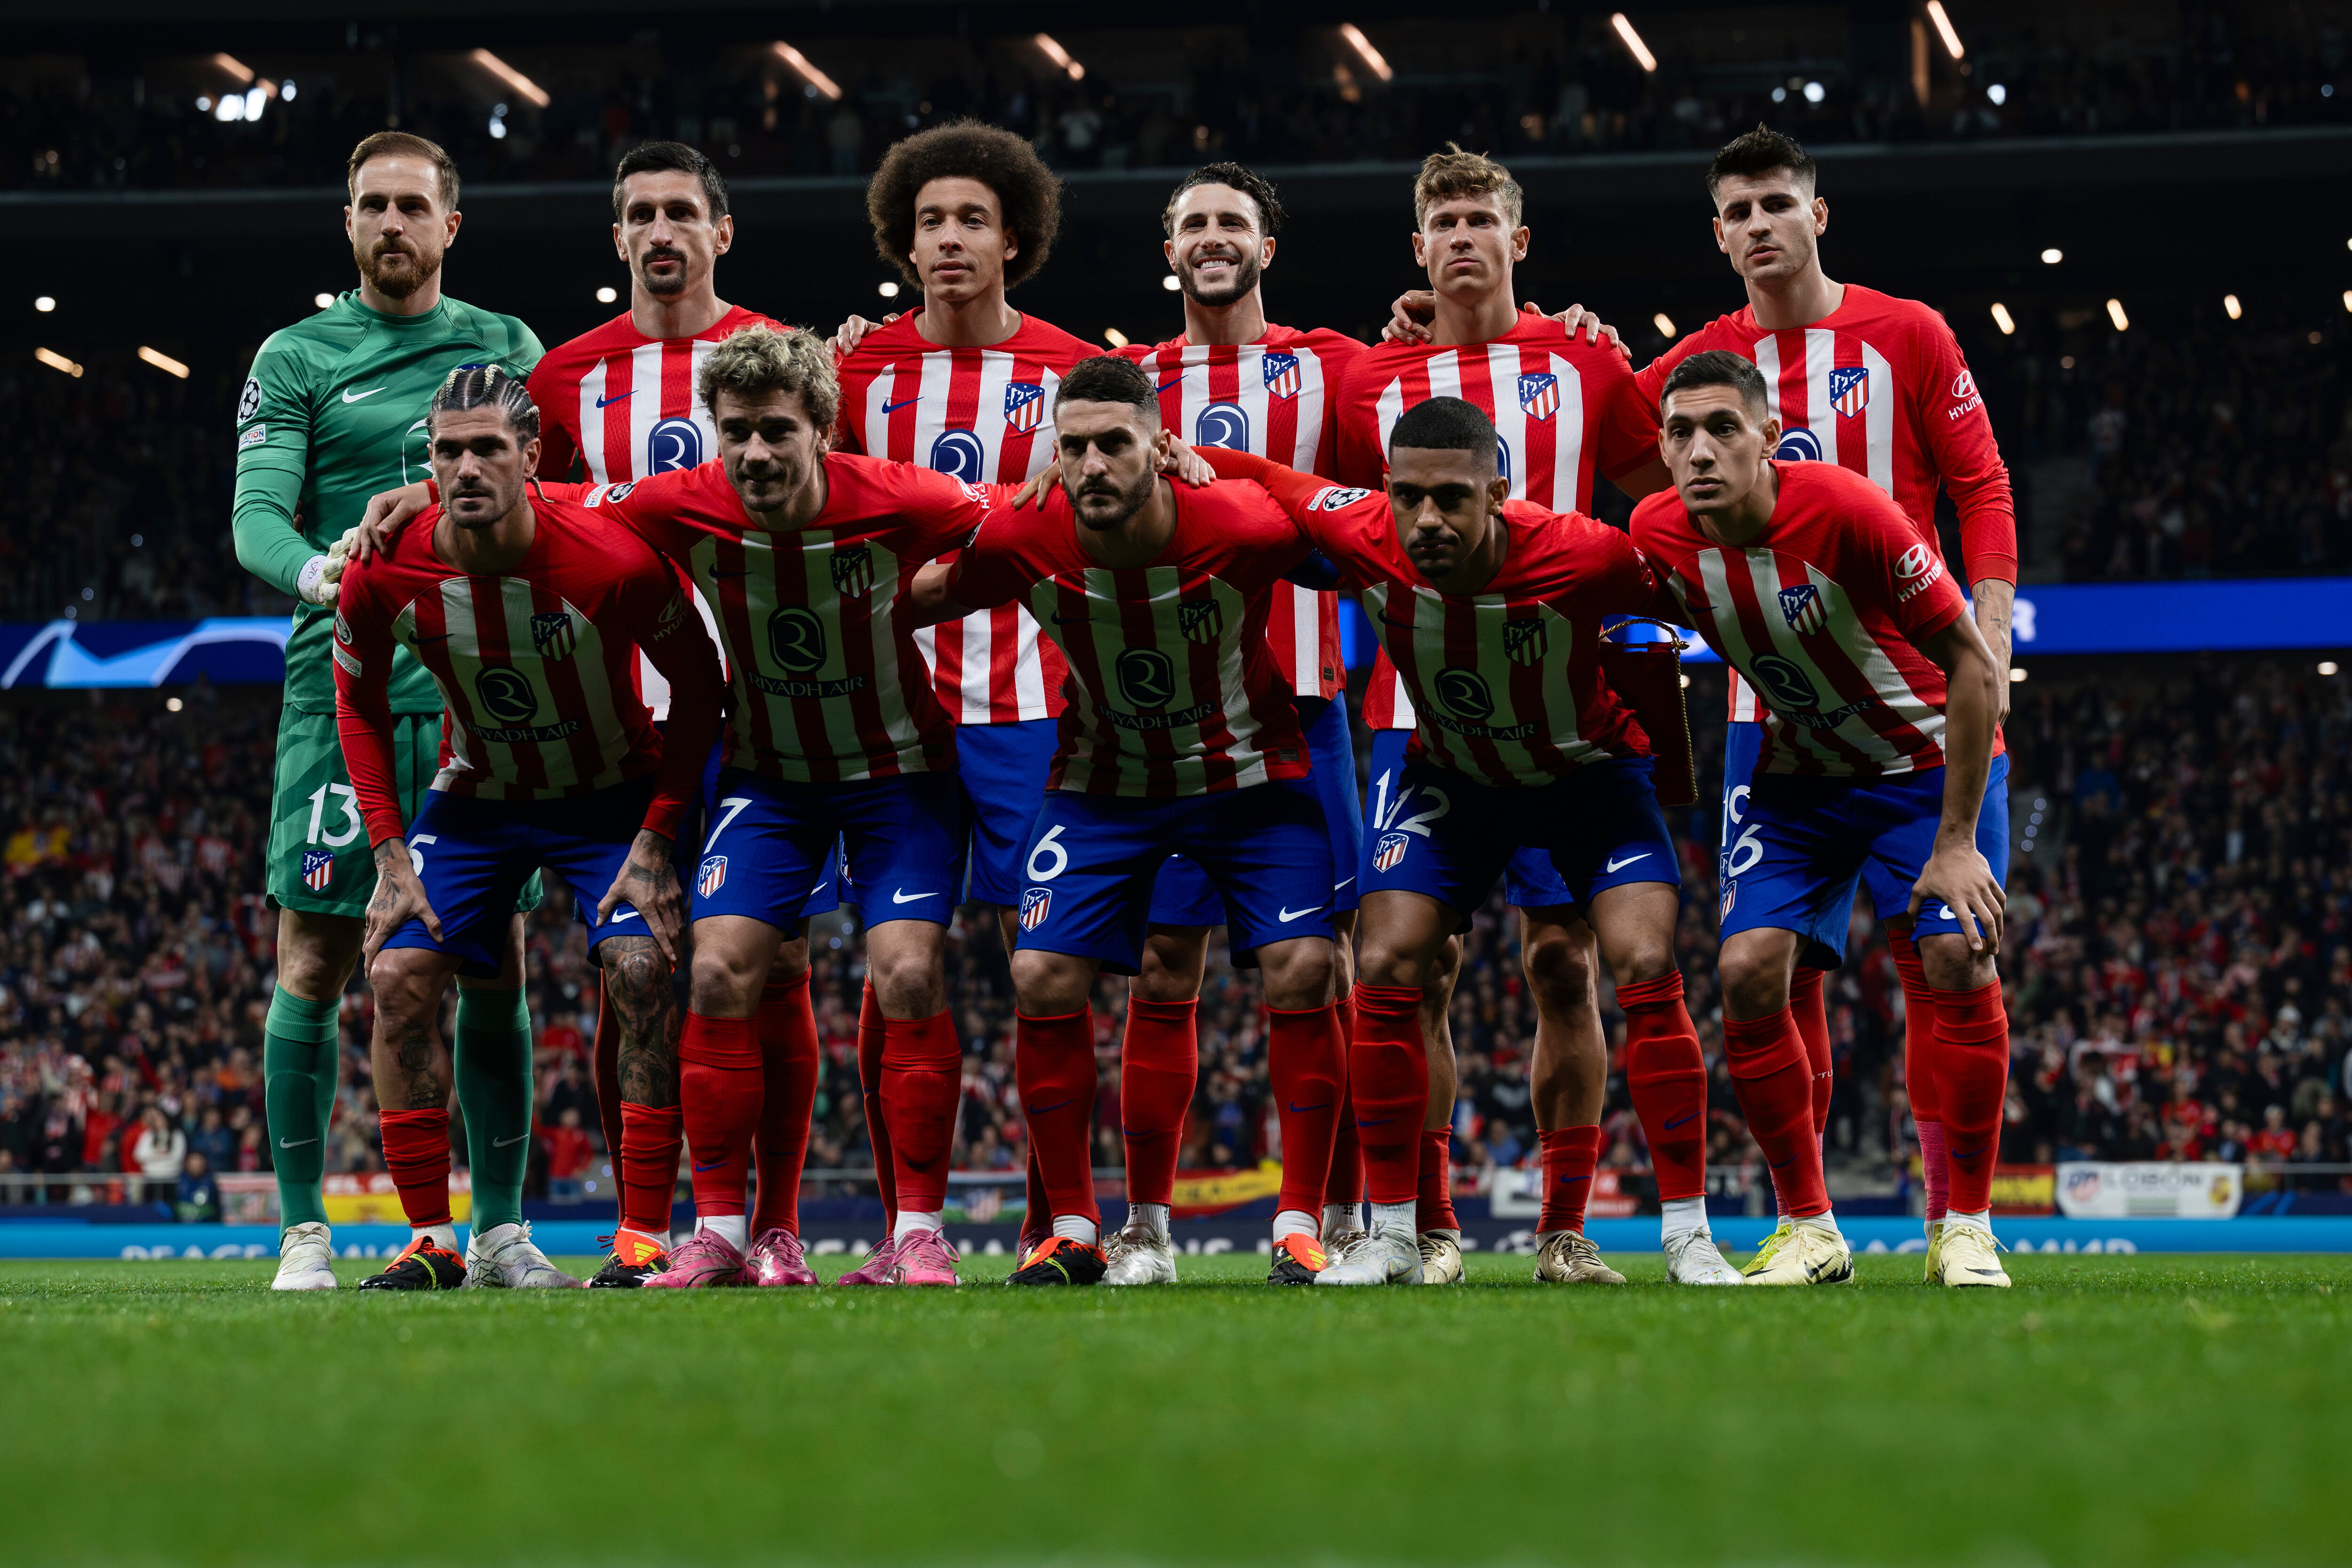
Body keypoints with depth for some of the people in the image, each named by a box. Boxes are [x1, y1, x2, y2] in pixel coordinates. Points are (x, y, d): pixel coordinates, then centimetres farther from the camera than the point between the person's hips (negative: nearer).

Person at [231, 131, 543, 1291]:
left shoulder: (507, 349, 14)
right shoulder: (295, 358, 7)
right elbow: (255, 517, -3)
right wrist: (319, 573, -24)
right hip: (344, 684, -2)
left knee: (491, 957, 1)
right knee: (316, 957, -4)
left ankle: (499, 1225, 7)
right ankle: (303, 1229, 2)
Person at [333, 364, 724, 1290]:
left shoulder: (613, 564, -29)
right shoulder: (384, 574, -21)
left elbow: (698, 686, -13)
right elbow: (358, 702, 0)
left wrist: (655, 841, -17)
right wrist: (390, 854, -6)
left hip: (611, 795, -3)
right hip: (475, 796, 3)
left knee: (642, 976, -20)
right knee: (399, 976, -10)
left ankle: (645, 1238, -12)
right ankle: (432, 1241, -2)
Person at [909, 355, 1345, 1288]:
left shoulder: (1245, 531, -28)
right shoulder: (1022, 544, -22)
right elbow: (921, 599, -3)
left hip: (1246, 773, -1)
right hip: (1103, 783, 2)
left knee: (1302, 971, -14)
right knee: (1043, 978, -9)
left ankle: (1299, 1228, -1)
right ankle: (1073, 1232, 5)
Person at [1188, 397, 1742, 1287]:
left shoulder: (1583, 558, -35)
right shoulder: (1361, 537, -28)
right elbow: (1259, 477, -11)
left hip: (1588, 771, -2)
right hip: (1451, 776, 2)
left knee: (1647, 969, -18)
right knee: (1387, 971, -11)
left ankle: (1687, 1236, -7)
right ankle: (1392, 1235, 1)